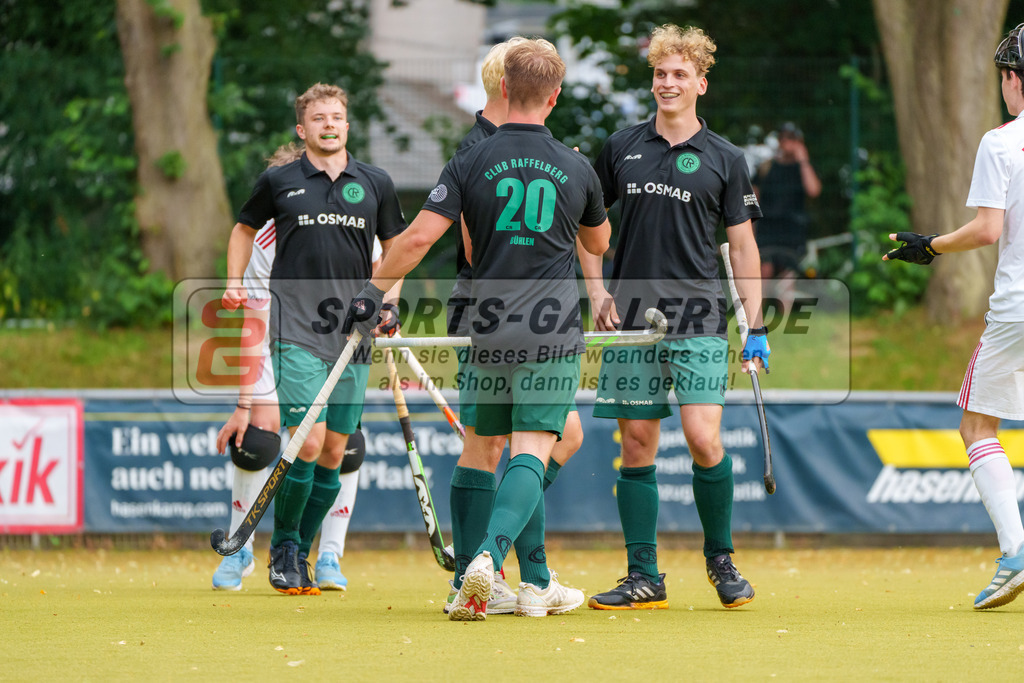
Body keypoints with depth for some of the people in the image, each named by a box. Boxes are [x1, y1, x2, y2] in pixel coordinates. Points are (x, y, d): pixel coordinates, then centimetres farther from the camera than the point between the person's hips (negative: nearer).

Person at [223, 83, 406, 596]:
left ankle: (301, 554, 18)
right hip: (296, 331, -3)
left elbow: (394, 246, 21)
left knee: (334, 453, 3)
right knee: (307, 442, -15)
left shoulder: (375, 184, 9)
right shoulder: (278, 182, 4)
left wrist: (388, 302, 6)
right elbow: (245, 228, 21)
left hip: (353, 334, 3)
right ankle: (283, 548, 3)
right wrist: (234, 283, 8)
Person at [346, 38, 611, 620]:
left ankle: (539, 584, 19)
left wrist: (373, 293, -2)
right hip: (554, 337, -1)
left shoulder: (473, 162, -2)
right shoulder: (576, 169, 2)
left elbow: (420, 236, -10)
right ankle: (490, 556, -33)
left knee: (506, 453, 15)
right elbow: (599, 243, 20)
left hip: (491, 331, 1)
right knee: (532, 454, -9)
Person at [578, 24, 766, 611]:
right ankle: (644, 578, 6)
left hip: (698, 317, -2)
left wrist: (756, 326, 0)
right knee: (637, 445, 1)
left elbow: (743, 244, 6)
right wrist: (597, 291, 5)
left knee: (703, 437, -14)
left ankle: (721, 559, 6)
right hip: (631, 315, 2)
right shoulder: (623, 148, 9)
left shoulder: (724, 160, 4)